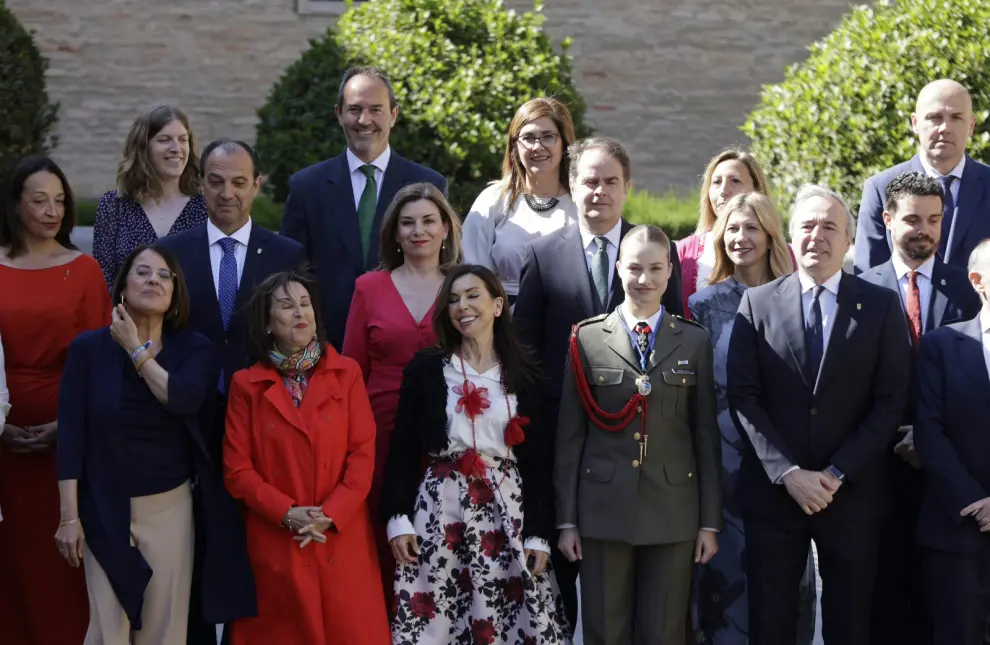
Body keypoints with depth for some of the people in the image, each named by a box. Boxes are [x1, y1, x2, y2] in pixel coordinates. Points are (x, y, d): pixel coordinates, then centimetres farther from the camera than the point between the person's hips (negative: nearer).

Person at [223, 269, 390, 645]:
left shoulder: (346, 373, 5)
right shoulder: (247, 384, 3)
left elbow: (363, 454, -1)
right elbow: (237, 469, 0)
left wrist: (330, 515, -13)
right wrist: (287, 513, -13)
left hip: (342, 539, 0)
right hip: (274, 542, 0)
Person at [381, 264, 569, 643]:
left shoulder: (524, 373, 7)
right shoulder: (425, 369, 5)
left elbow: (537, 459, 6)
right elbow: (403, 449, 3)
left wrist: (540, 533, 0)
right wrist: (398, 517, -6)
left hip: (507, 508, 1)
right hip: (439, 506, 0)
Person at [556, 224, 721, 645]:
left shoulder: (695, 341, 6)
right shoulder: (587, 338, 2)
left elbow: (706, 435, 6)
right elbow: (569, 435, 2)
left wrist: (710, 520, 3)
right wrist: (566, 519, 0)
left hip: (674, 512, 1)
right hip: (604, 509, -1)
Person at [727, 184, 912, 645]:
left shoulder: (881, 306, 3)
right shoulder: (758, 303, 4)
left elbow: (891, 401, -2)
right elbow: (742, 396, -2)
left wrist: (837, 474, -11)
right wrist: (787, 473, -12)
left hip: (852, 493, 0)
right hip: (771, 491, 0)